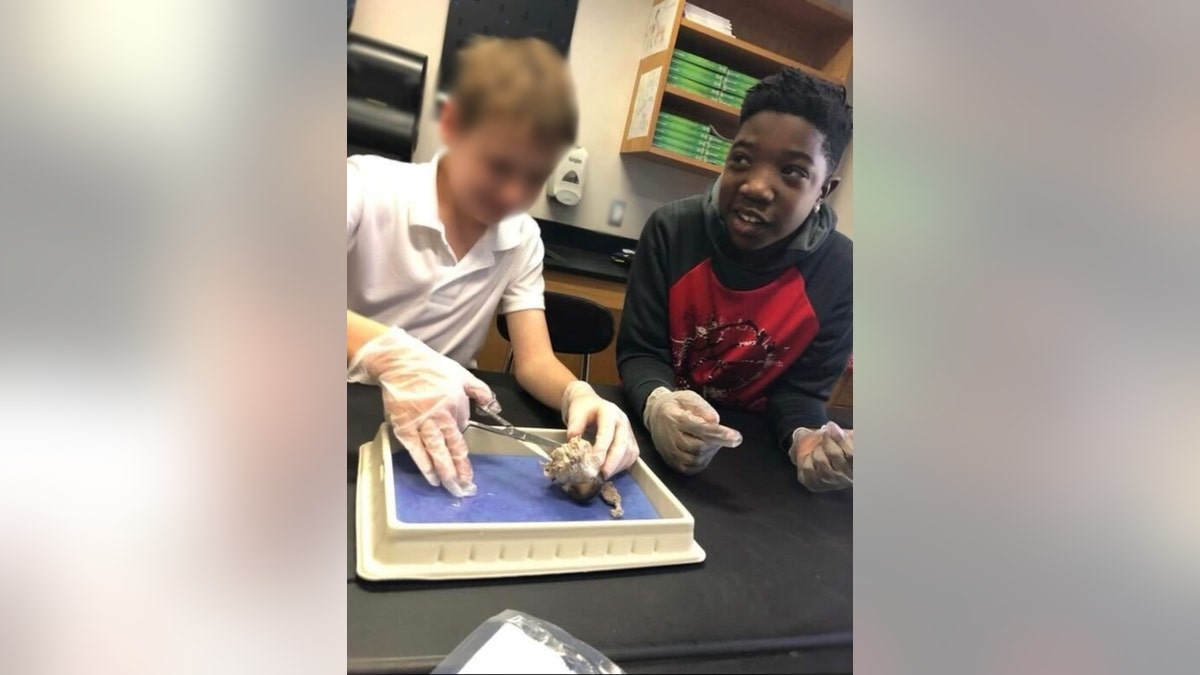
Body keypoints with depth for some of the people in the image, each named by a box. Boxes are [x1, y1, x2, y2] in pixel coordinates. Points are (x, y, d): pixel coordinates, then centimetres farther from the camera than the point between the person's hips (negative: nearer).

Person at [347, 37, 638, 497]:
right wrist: (384, 350, -40)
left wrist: (579, 395, -25)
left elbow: (534, 360, -4)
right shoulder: (368, 186, -11)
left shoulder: (522, 240, 2)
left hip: (439, 431, 3)